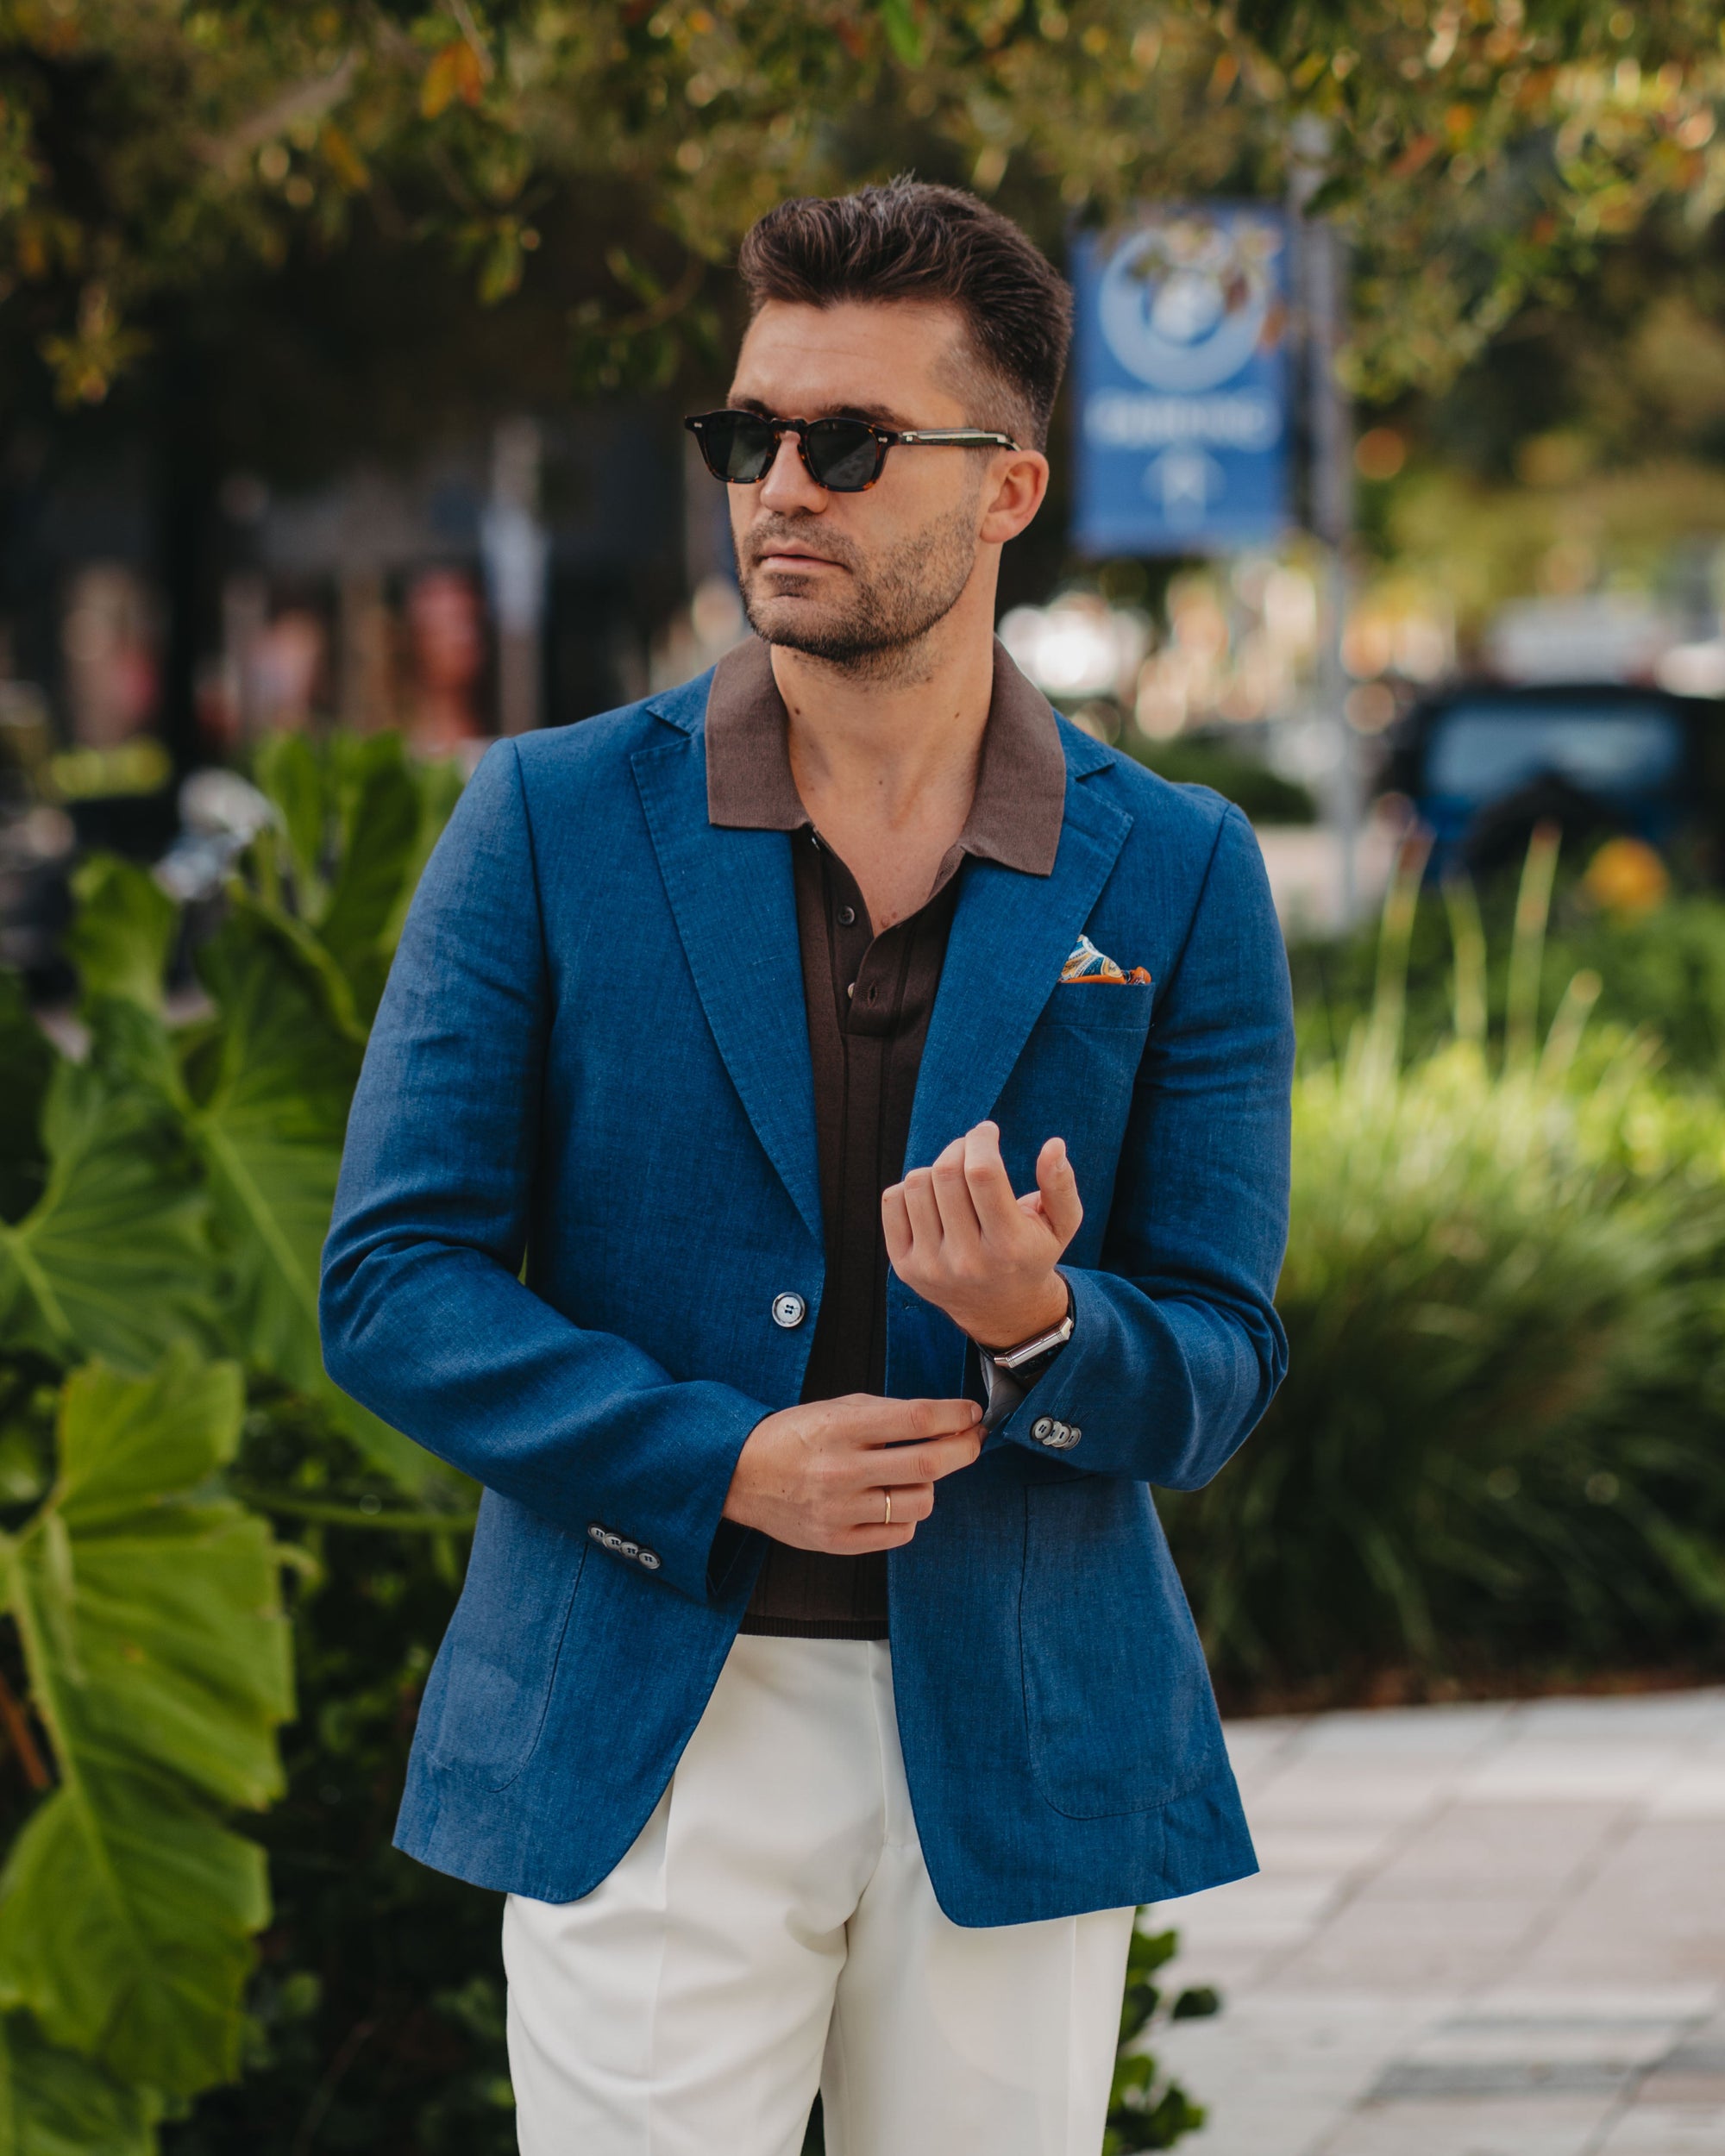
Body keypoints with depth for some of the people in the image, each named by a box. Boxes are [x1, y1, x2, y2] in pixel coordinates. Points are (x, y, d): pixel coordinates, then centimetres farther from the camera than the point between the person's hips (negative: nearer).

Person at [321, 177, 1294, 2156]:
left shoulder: (1174, 876, 3)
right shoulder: (555, 821, 1)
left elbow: (1220, 1373, 3)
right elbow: (392, 1280, -1)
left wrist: (1042, 1326, -20)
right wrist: (716, 1463, -14)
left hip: (1016, 1752, 1)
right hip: (639, 1752, -1)